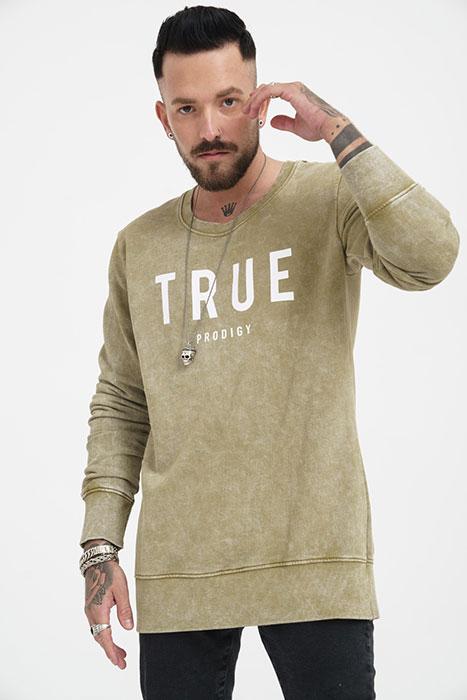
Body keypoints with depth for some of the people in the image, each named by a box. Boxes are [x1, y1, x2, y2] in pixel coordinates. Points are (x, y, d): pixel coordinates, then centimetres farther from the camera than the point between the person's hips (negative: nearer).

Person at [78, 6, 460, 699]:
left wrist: (336, 130, -18)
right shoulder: (138, 246, 9)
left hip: (314, 563, -3)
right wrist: (101, 547, 5)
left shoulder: (329, 199, -2)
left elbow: (429, 257, -23)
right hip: (176, 575, 3)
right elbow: (120, 405, 13)